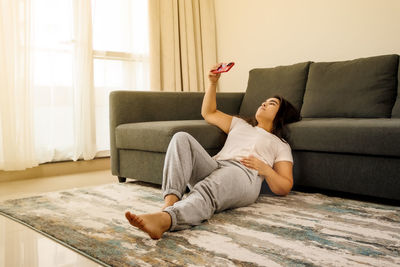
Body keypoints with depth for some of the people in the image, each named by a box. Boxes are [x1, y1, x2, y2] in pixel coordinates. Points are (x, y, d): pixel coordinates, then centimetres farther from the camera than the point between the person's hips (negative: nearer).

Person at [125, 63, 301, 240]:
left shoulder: (281, 145, 25)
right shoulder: (240, 124, 40)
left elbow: (285, 188, 15)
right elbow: (209, 113, 38)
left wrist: (265, 169, -4)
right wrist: (213, 83, 29)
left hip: (244, 175, -4)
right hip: (214, 166, 5)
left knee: (210, 187, -41)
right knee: (181, 138, -23)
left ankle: (164, 219, -66)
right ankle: (170, 201, -42)